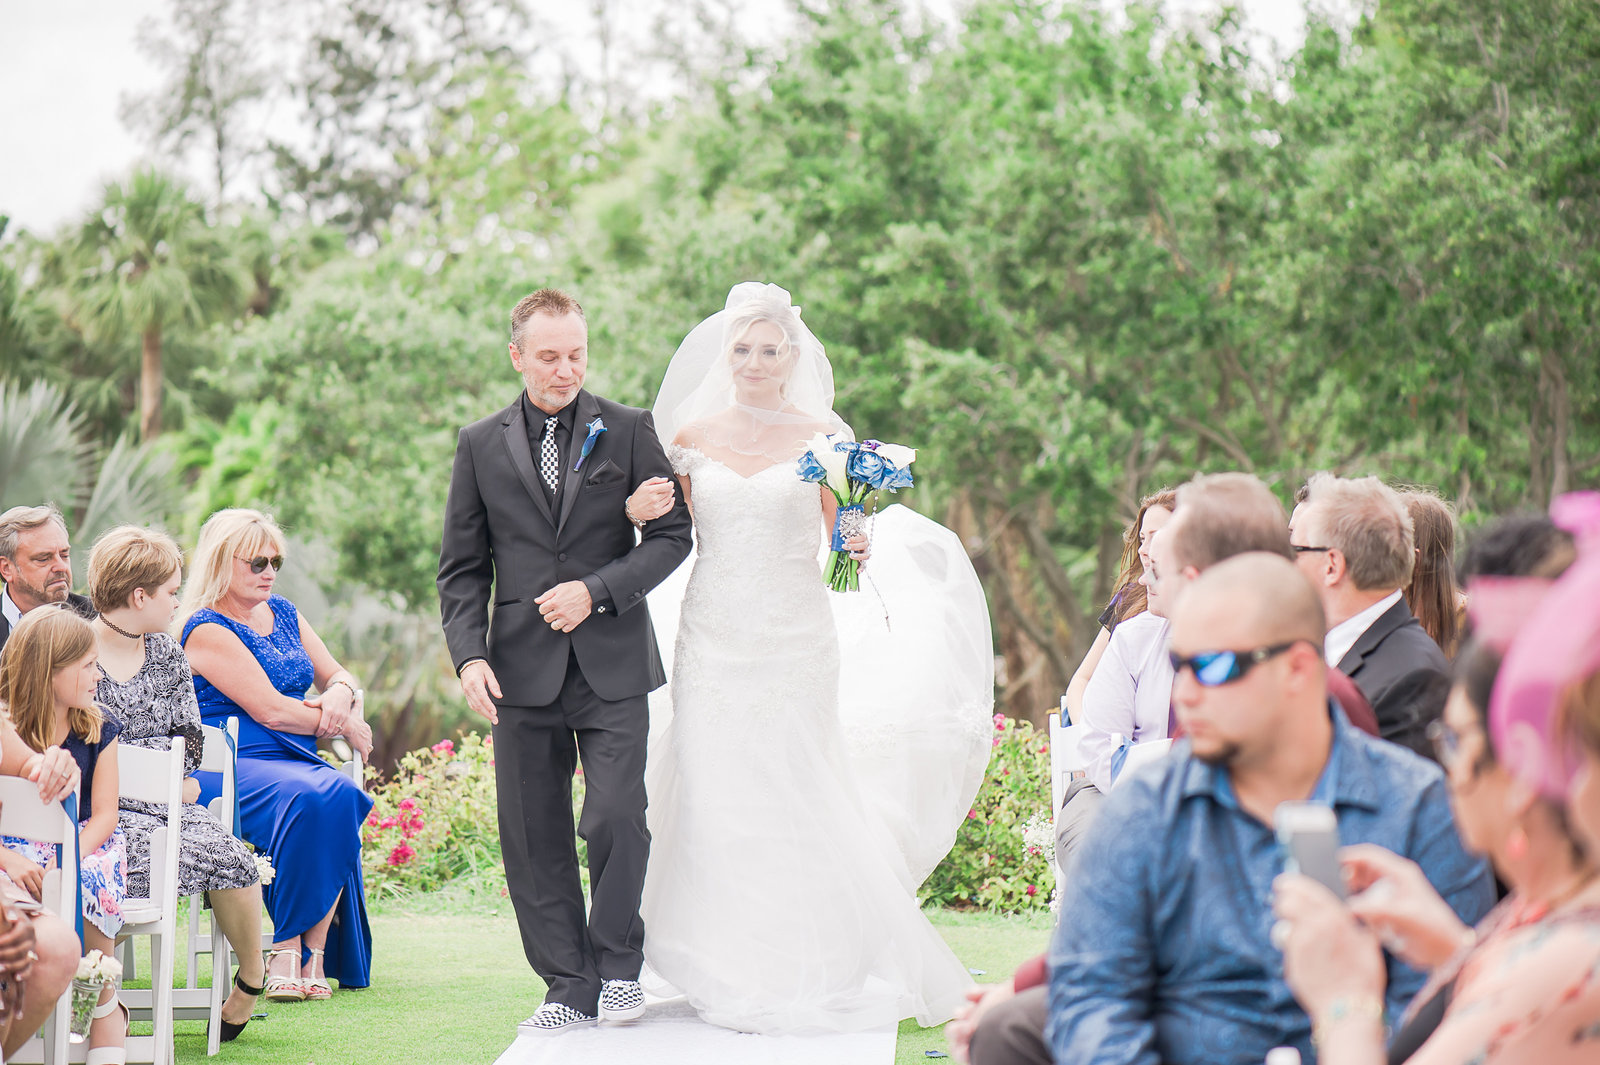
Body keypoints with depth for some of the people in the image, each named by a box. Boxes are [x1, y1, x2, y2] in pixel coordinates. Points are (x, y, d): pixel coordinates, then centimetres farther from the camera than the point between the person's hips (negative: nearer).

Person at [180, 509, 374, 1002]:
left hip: (295, 760, 7)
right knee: (307, 798, -36)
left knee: (341, 795, -28)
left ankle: (313, 949, -26)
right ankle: (288, 948, -28)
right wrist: (342, 725, -1)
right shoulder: (206, 630, -5)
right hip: (225, 768, -7)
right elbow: (270, 710, -12)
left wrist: (340, 694, -1)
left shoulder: (284, 613, 20)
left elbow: (339, 675, 24)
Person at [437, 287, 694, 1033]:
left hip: (612, 663, -2)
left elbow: (673, 533, 3)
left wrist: (596, 591, -10)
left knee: (617, 817, -9)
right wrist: (469, 655, -4)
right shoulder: (480, 446, 9)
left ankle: (618, 966, 12)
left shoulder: (629, 431, 5)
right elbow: (462, 569, 10)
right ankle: (569, 989, 12)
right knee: (533, 836, 2)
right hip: (524, 667, 2)